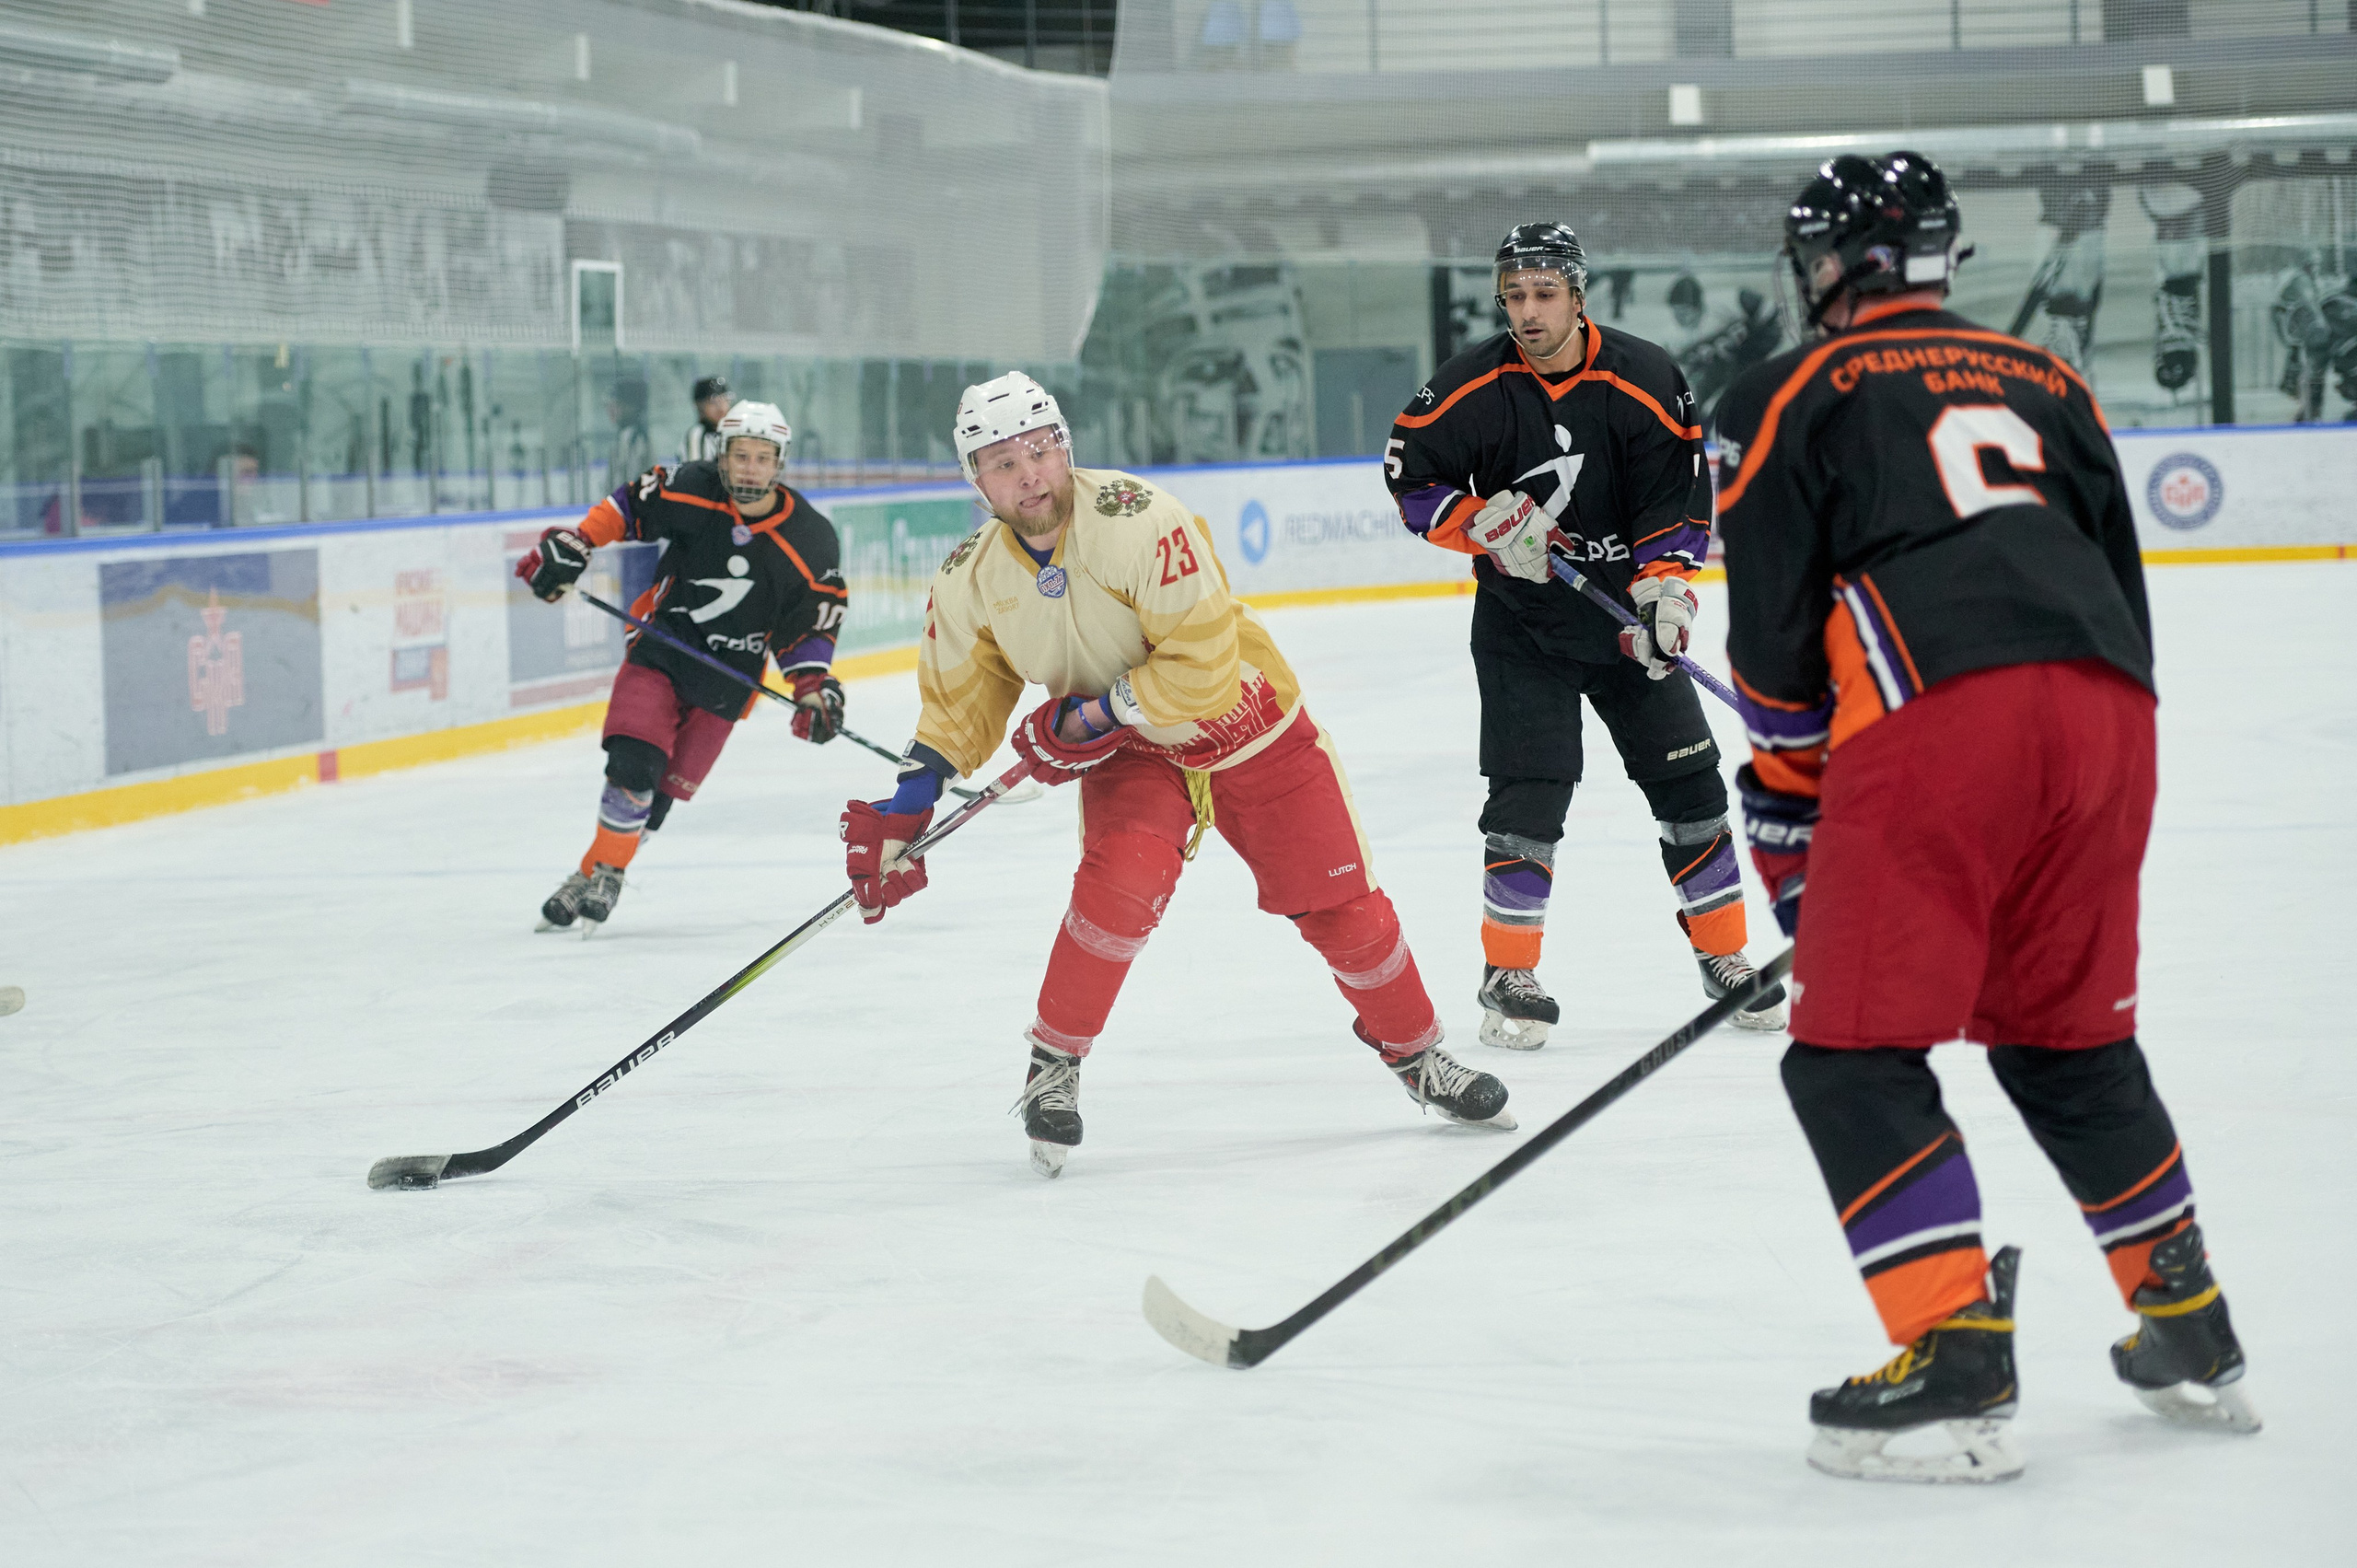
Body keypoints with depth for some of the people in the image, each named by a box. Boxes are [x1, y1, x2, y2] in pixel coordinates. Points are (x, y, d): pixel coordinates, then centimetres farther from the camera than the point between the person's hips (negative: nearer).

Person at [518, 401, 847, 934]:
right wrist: (572, 546, -6)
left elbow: (811, 621, -3)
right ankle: (600, 866, -1)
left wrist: (813, 688, -13)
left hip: (726, 677, 0)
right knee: (634, 760, -18)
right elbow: (626, 505, 4)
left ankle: (603, 875, 13)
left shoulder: (809, 539, -11)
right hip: (660, 647, 0)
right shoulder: (691, 491, -11)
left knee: (664, 789, -3)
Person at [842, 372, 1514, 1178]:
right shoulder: (969, 580, -12)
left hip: (1251, 729, -2)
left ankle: (1416, 1055, 27)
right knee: (1122, 879, -27)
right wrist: (904, 810, -8)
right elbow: (961, 703, 2)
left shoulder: (1136, 520, -31)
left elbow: (1202, 664, -30)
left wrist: (1091, 715, -26)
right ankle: (1053, 1066, -9)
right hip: (1127, 750, 2)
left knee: (1341, 905, 2)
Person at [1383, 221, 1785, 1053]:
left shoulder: (1645, 382, -11)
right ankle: (1508, 975, 2)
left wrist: (1662, 586, -22)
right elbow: (1410, 477, -5)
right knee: (1530, 789, -11)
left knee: (1688, 781, 3)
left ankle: (1723, 957, 17)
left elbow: (1679, 496, -8)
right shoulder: (1472, 386, -12)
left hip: (1622, 608, 2)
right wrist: (1489, 524, -20)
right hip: (1519, 618, -2)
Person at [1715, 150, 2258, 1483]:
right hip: (2104, 719, 6)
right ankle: (2192, 1333, 28)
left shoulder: (1793, 397, 13)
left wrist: (1787, 807, 18)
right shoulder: (2050, 385, 27)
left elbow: (1774, 633, 8)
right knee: (2073, 1039, 22)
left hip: (1934, 719, -6)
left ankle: (1955, 1363, -9)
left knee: (1857, 1056, 1)